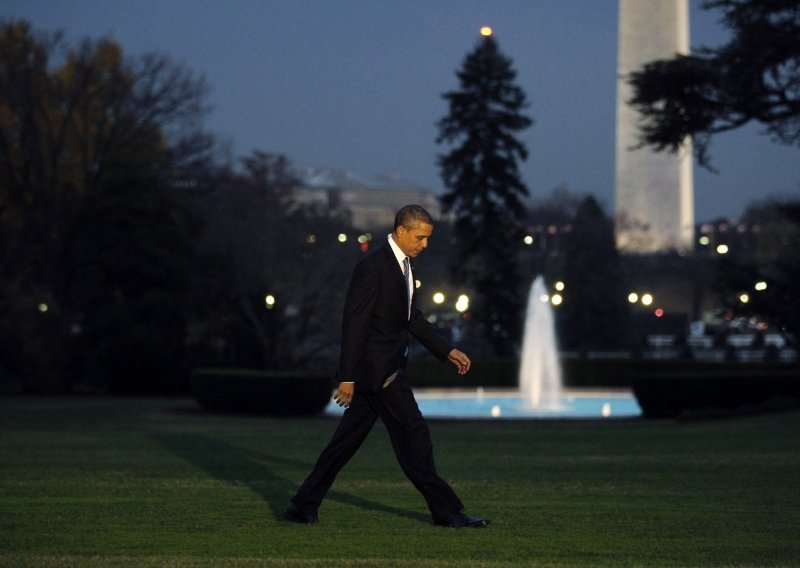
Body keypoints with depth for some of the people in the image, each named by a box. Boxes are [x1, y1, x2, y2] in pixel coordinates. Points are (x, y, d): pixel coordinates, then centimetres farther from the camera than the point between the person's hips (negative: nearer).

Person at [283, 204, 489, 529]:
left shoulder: (404, 265, 13)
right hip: (375, 368, -10)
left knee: (347, 439, 10)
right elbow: (354, 323, -19)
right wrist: (347, 377, -21)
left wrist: (447, 352, 17)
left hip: (387, 366, 10)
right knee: (413, 432, -4)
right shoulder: (373, 266, -17)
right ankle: (445, 511, 3)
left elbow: (412, 317, 22)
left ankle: (303, 506, 14)